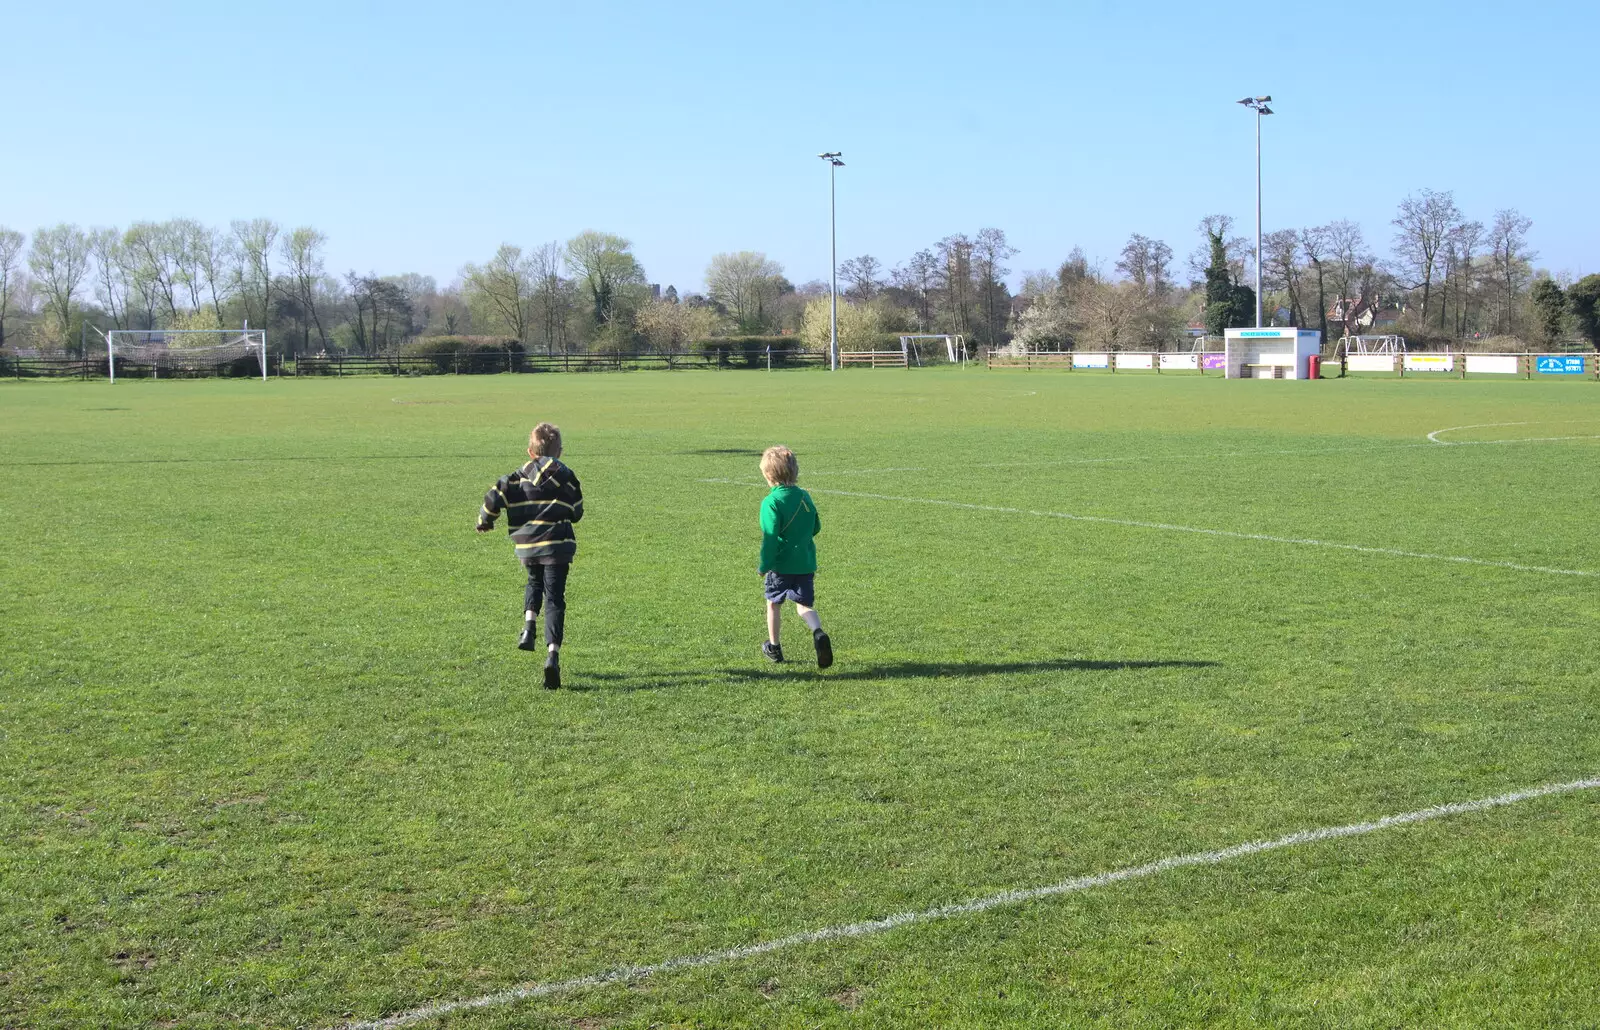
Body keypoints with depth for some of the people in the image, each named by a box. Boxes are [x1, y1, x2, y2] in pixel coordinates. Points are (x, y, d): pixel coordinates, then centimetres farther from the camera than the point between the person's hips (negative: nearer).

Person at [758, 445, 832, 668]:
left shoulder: (771, 502, -16)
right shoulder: (805, 496, 4)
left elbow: (770, 537, -19)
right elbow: (816, 527, 15)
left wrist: (764, 565, -11)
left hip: (781, 564, -4)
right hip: (806, 563, 5)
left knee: (774, 603, 16)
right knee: (804, 604, 9)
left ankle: (774, 647, 28)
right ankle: (818, 633, -20)